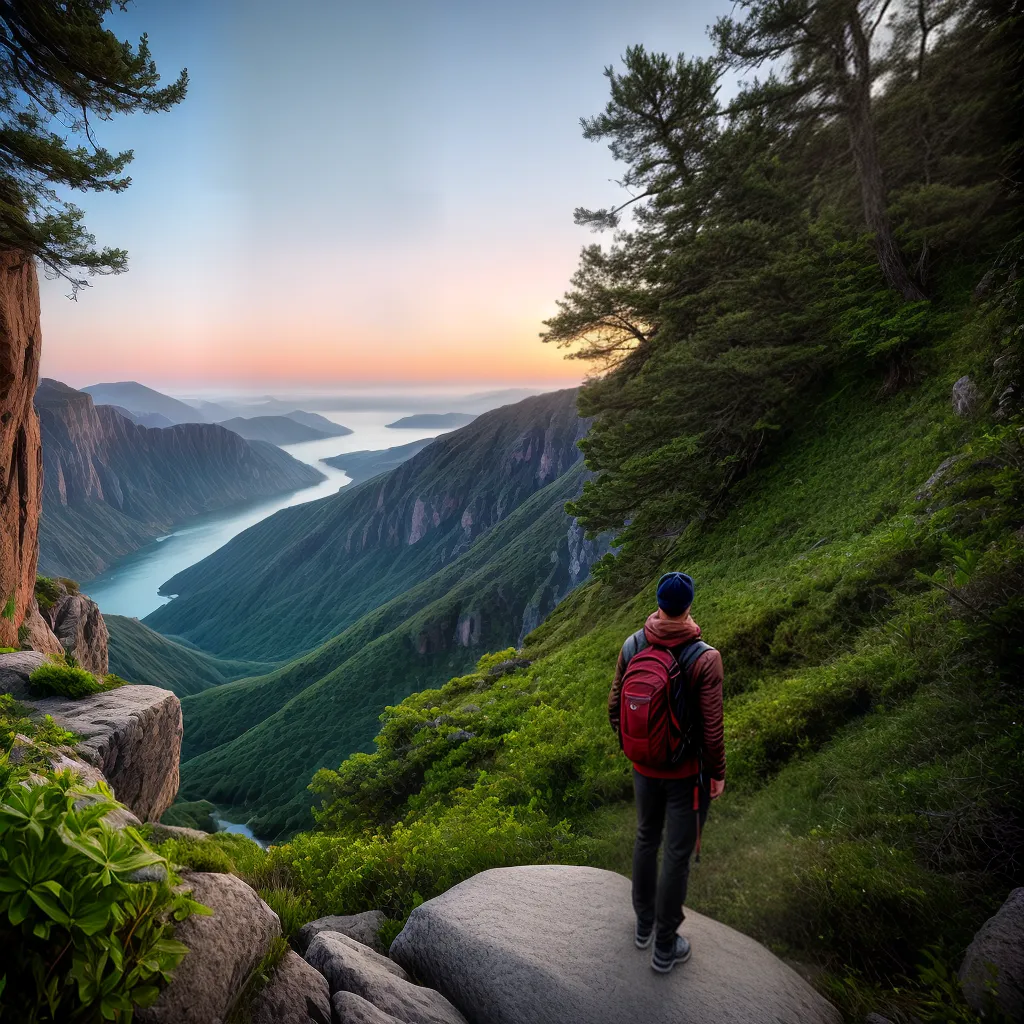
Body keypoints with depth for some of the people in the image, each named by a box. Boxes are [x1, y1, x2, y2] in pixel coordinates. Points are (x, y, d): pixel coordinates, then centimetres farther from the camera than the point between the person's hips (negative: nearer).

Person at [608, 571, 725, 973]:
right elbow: (711, 729, -21)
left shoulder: (632, 647, -13)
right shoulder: (704, 659, -26)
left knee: (647, 838, 26)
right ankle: (665, 947, 30)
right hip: (686, 773, -4)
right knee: (678, 854, 13)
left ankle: (644, 922, 45)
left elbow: (615, 708, -3)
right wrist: (718, 774, -4)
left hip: (644, 766, 4)